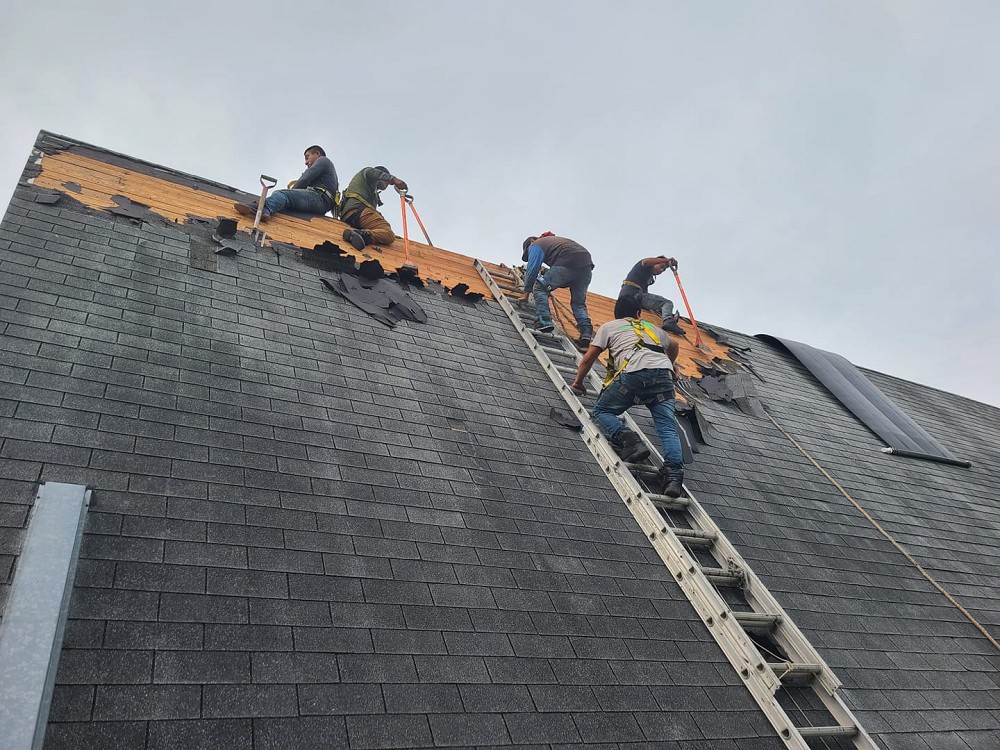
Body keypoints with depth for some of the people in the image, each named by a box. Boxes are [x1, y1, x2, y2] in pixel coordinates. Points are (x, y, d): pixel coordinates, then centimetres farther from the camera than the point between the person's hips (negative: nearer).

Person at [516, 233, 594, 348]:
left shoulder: (536, 245, 16)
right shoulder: (553, 241, 40)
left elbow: (532, 269, 6)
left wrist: (526, 292, 11)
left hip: (567, 265, -8)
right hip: (587, 266, 8)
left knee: (540, 288, 6)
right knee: (579, 303, 16)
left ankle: (544, 323, -8)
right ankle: (586, 333, -1)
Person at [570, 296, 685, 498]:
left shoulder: (609, 326, 28)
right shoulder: (652, 328, 39)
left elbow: (588, 358, 23)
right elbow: (674, 347, 57)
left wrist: (578, 382, 38)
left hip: (634, 372, -3)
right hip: (664, 372, 3)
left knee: (601, 411, 10)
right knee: (667, 426, -2)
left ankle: (629, 441, -16)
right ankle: (673, 474, -24)